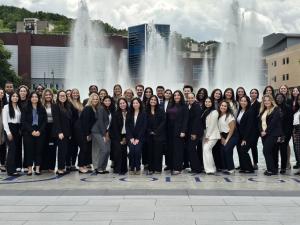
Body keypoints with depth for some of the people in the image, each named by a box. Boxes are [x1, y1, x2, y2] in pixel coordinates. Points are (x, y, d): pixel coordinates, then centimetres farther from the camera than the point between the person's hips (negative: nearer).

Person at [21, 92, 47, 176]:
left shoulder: (42, 109, 9)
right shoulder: (26, 109, 4)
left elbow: (45, 121, 5)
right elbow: (23, 121, -4)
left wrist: (40, 131, -10)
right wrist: (31, 131, -13)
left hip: (40, 133, 2)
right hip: (28, 132, -1)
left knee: (39, 150, 0)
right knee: (29, 150, -1)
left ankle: (37, 168, 5)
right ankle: (29, 169, 4)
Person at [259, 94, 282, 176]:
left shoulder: (276, 110, -4)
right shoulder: (262, 111, 17)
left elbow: (273, 122, -14)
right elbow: (260, 122, 12)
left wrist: (266, 131, -15)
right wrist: (261, 131, -4)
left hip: (272, 134, -7)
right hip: (264, 134, 7)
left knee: (266, 151, -14)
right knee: (269, 151, 7)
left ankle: (272, 169, -6)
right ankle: (273, 169, 13)